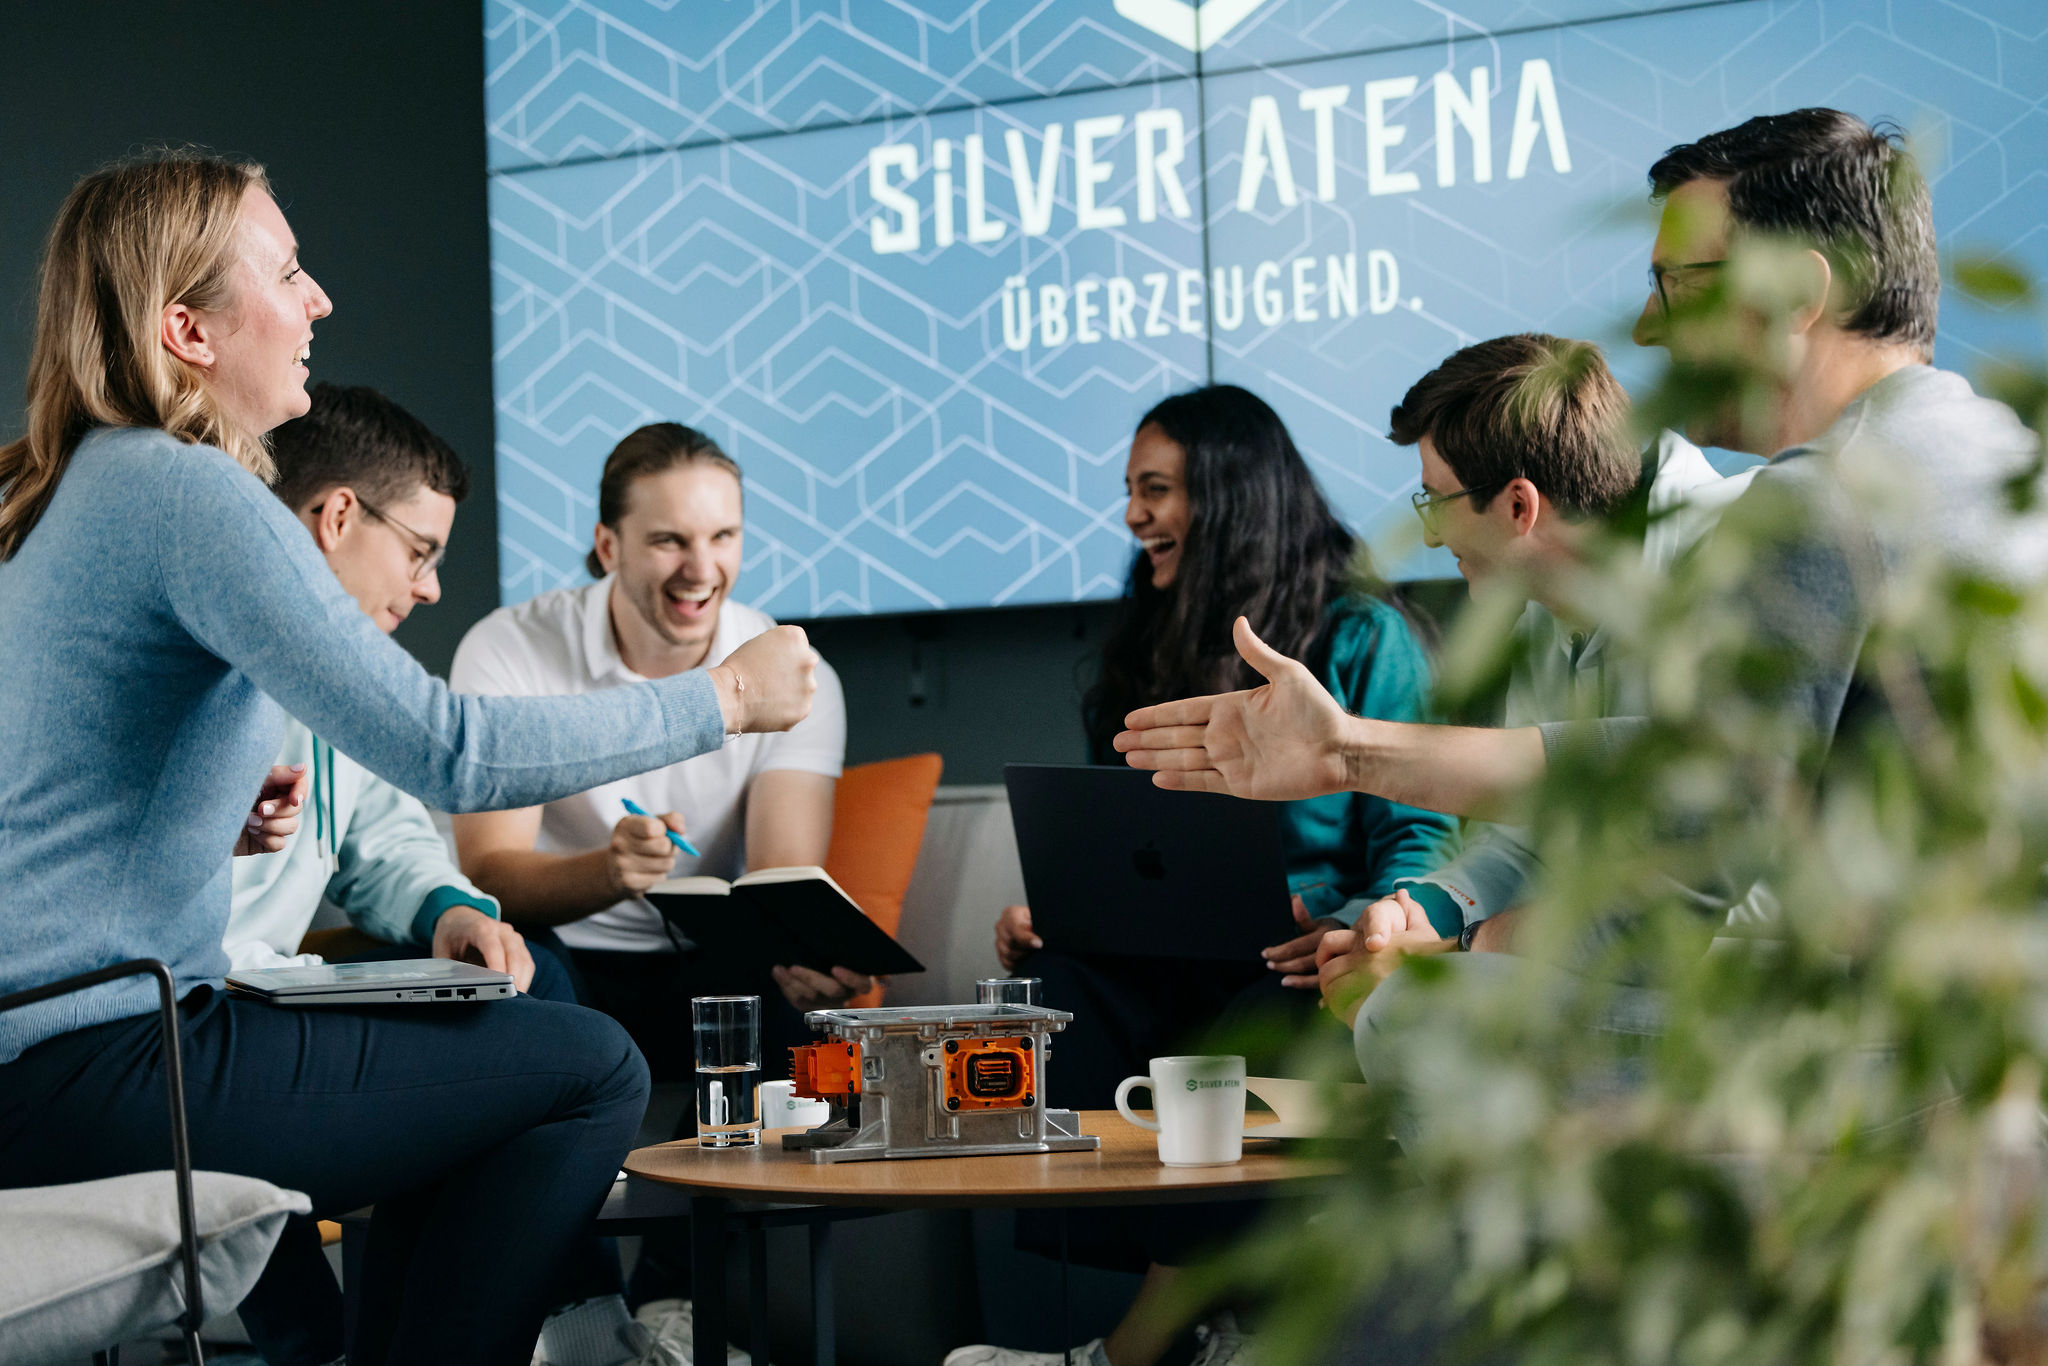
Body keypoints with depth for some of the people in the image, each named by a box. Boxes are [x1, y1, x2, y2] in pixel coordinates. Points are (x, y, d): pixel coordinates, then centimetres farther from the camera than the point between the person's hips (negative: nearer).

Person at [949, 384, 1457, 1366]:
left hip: (1300, 967, -5)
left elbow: (1417, 836, -4)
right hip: (1165, 960, 5)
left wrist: (1362, 927, -24)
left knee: (1241, 1047, -37)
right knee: (1043, 996, -28)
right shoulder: (1148, 644, 22)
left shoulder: (1364, 639, 3)